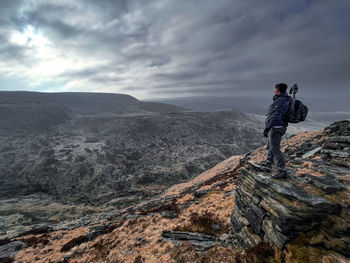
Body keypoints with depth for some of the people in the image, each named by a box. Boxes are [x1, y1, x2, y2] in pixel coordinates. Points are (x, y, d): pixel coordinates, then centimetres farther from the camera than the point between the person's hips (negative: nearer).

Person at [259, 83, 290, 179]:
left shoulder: (280, 101, -19)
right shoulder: (285, 99, 13)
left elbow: (275, 116, -26)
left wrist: (267, 128, -24)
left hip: (275, 128, -10)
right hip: (280, 127, 10)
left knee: (275, 149, -6)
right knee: (270, 146, 24)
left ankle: (282, 171, -1)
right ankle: (268, 162, 41)